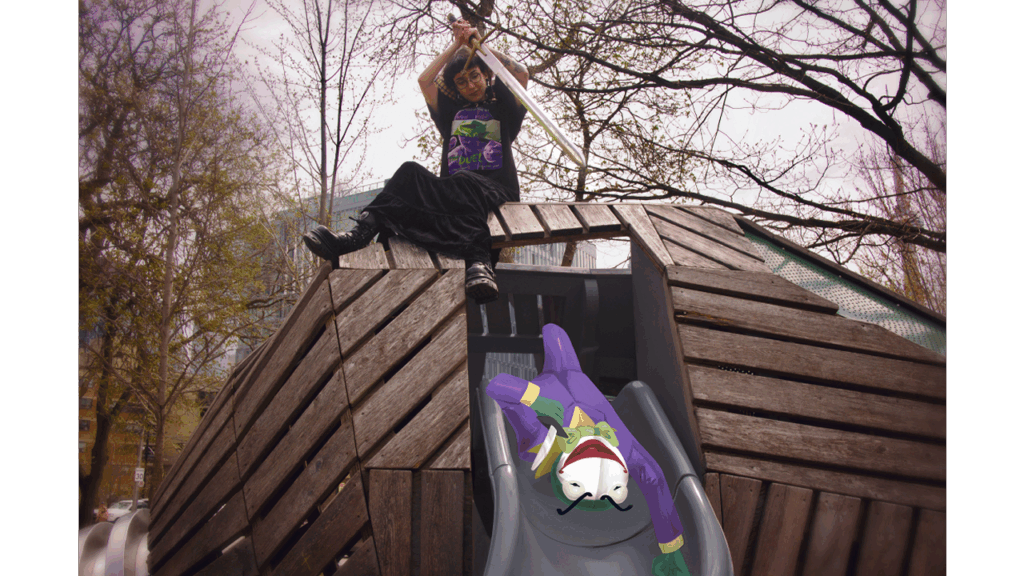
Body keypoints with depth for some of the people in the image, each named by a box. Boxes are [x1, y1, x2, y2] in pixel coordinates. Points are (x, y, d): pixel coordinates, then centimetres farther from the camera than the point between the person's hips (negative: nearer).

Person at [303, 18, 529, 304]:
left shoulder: (503, 108, 23)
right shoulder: (452, 111, 31)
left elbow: (522, 74, 6)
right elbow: (424, 80, 19)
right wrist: (456, 45, 23)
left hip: (495, 189, -3)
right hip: (454, 190, 3)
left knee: (464, 184, -40)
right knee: (410, 173, -27)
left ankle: (478, 262, -63)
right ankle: (360, 234, -48)